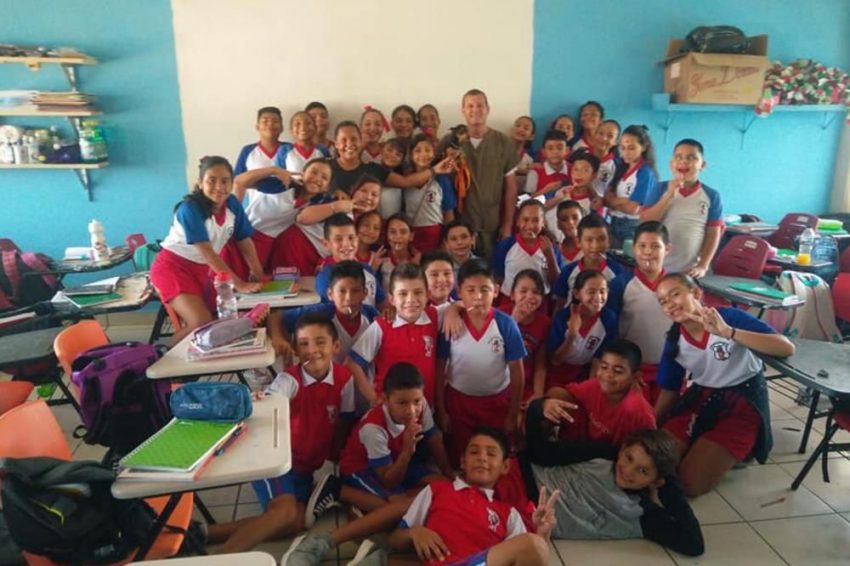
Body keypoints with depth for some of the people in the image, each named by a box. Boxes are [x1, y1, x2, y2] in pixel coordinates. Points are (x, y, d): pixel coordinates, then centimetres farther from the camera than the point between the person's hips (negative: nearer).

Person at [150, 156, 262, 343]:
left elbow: (244, 241, 1)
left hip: (203, 269, 7)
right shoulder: (190, 208, -25)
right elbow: (207, 252, -28)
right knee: (202, 323, -21)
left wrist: (259, 275, -5)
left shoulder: (232, 204, -6)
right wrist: (239, 284, -30)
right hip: (173, 267, -7)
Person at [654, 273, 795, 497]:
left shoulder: (729, 317, -20)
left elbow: (787, 348, -31)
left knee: (690, 482, -17)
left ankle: (734, 454, 12)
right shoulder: (674, 340, -5)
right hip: (700, 399, 5)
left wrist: (728, 332, -41)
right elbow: (669, 392, 6)